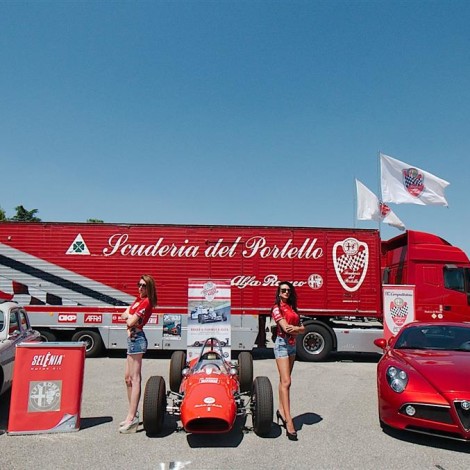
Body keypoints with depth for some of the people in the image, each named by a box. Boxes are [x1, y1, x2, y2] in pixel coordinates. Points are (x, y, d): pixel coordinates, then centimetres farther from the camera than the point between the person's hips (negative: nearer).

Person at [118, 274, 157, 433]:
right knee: (128, 377, 14)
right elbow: (124, 315, 14)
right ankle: (133, 413, 23)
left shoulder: (146, 302, -14)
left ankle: (132, 418, -10)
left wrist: (129, 315, 1)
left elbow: (131, 322, -19)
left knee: (135, 378, -11)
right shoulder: (138, 299, 15)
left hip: (136, 338, -10)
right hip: (132, 338, 10)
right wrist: (130, 314, -7)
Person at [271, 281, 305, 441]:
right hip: (282, 344, -7)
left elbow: (302, 328, 6)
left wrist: (294, 328, -13)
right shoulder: (277, 308, -6)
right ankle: (289, 422, -13)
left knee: (284, 381, 12)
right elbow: (286, 328, -17)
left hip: (292, 345, 7)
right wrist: (298, 329, -3)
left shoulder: (293, 308, 15)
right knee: (286, 382, -12)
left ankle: (281, 411, 22)